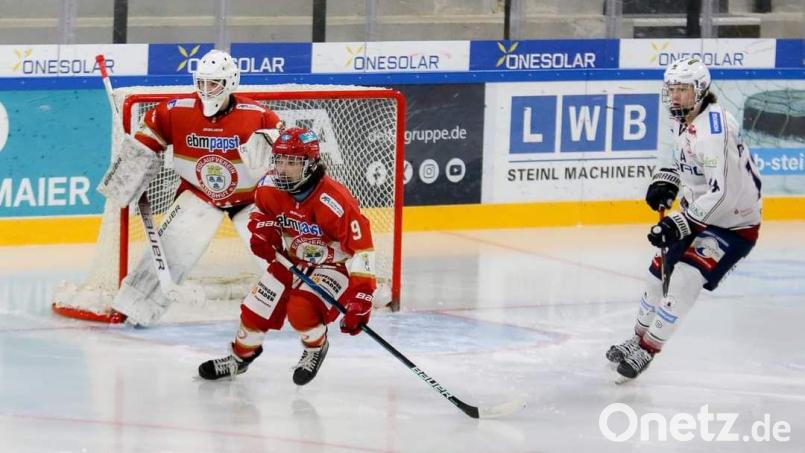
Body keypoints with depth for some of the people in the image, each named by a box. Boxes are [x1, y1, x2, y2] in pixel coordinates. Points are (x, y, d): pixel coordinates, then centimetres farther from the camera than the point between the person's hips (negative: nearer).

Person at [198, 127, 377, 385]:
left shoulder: (333, 201, -34)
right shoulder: (271, 188, -14)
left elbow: (361, 250, -31)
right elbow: (263, 211, 12)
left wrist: (360, 299, -36)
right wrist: (262, 233, -11)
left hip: (334, 264, -6)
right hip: (293, 260, 6)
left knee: (302, 310, -27)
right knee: (257, 307, 5)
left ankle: (316, 347, 7)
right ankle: (240, 356, 34)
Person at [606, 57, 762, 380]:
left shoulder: (713, 127, -29)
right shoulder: (682, 121, 1)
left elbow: (720, 191, -34)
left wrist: (680, 223, -35)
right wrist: (666, 181, 5)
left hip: (734, 223, -10)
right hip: (701, 215, 10)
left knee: (684, 278, -19)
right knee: (660, 271, 13)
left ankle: (646, 351, -8)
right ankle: (638, 340, 32)